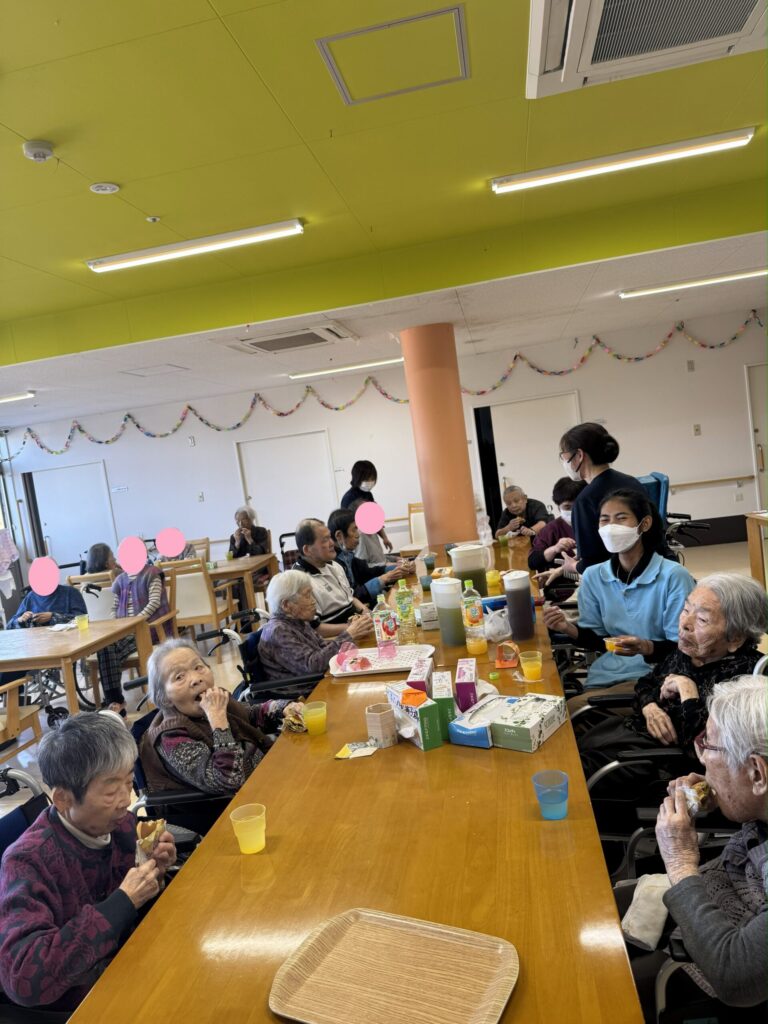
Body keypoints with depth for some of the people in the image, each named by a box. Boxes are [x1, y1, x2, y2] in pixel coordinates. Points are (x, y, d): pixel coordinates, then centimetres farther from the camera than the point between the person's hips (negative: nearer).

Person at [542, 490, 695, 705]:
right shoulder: (593, 576, 6)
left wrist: (646, 648, -27)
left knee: (572, 708, -26)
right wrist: (570, 629, -8)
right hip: (606, 676, 5)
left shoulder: (674, 576, -10)